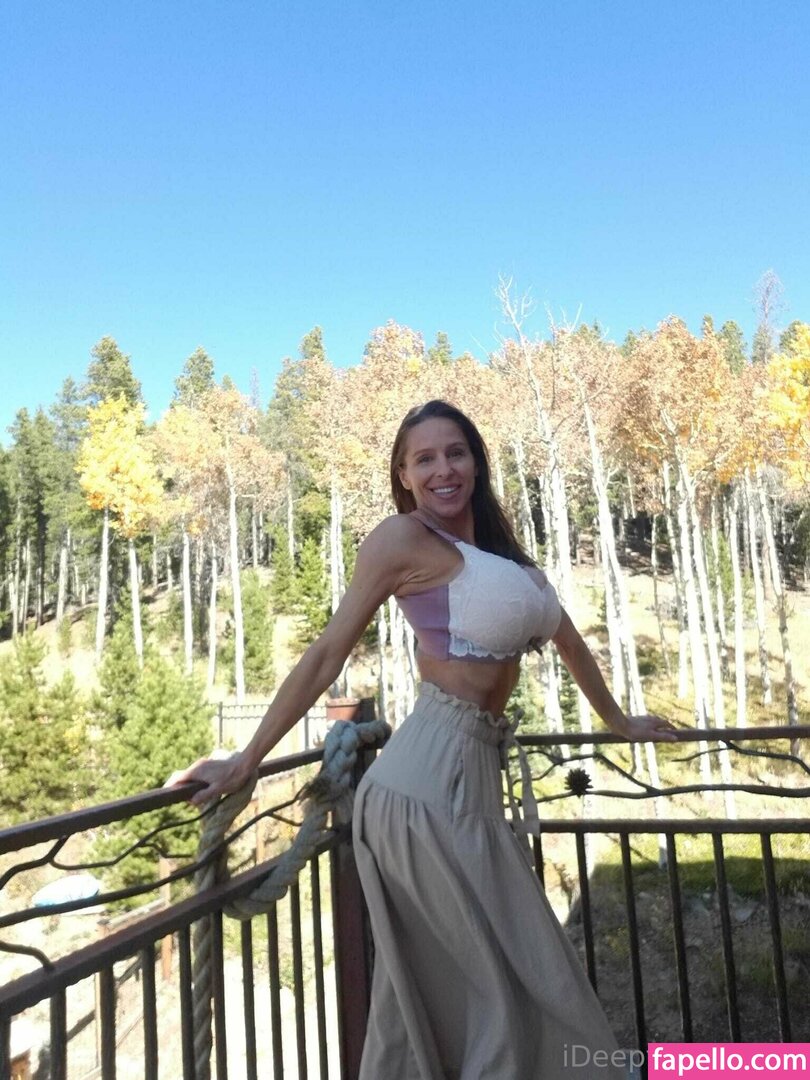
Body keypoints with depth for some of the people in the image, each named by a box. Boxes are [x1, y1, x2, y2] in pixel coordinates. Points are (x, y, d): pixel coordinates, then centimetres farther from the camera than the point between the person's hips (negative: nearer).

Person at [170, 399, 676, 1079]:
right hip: (434, 776, -7)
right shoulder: (404, 537, -7)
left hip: (471, 771, 7)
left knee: (435, 989, 17)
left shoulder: (494, 541, 16)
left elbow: (565, 635, 23)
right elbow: (327, 655, -7)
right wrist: (246, 762, -5)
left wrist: (617, 720, 32)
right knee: (520, 984, 6)